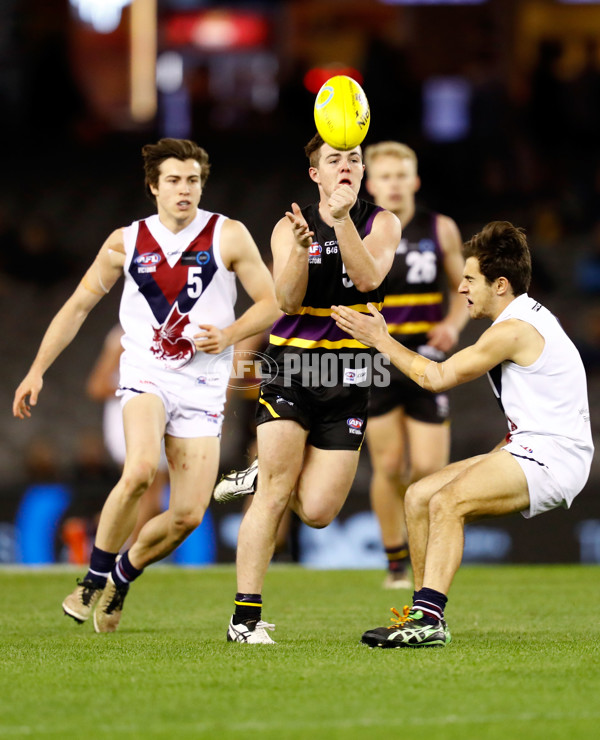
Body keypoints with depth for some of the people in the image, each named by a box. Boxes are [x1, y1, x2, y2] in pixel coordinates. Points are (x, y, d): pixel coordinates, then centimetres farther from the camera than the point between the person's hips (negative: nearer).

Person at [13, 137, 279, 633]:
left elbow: (270, 303, 4)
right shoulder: (126, 243, 4)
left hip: (203, 387, 1)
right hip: (146, 374, -1)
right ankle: (95, 576, -13)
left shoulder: (228, 236, 1)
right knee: (140, 471, -31)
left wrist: (228, 336, -14)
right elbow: (79, 305, 13)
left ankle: (123, 575, 22)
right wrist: (37, 369, 9)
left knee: (188, 516, -6)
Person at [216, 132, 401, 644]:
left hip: (348, 380, 1)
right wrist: (301, 247, -28)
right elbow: (288, 299, -11)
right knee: (275, 495, -13)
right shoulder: (290, 227, 2)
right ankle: (246, 617, -7)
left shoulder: (382, 223, 2)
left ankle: (265, 476, 28)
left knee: (317, 511, -5)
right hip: (291, 370, -1)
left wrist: (342, 219, -28)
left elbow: (369, 278, -17)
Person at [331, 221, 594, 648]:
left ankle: (428, 618, -32)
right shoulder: (527, 319, 16)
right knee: (419, 497, 7)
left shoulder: (513, 330, -17)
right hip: (532, 450, 11)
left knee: (447, 502, -26)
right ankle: (426, 613, 8)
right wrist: (499, 456, 14)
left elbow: (437, 377, -12)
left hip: (552, 459, -11)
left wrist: (380, 339, -3)